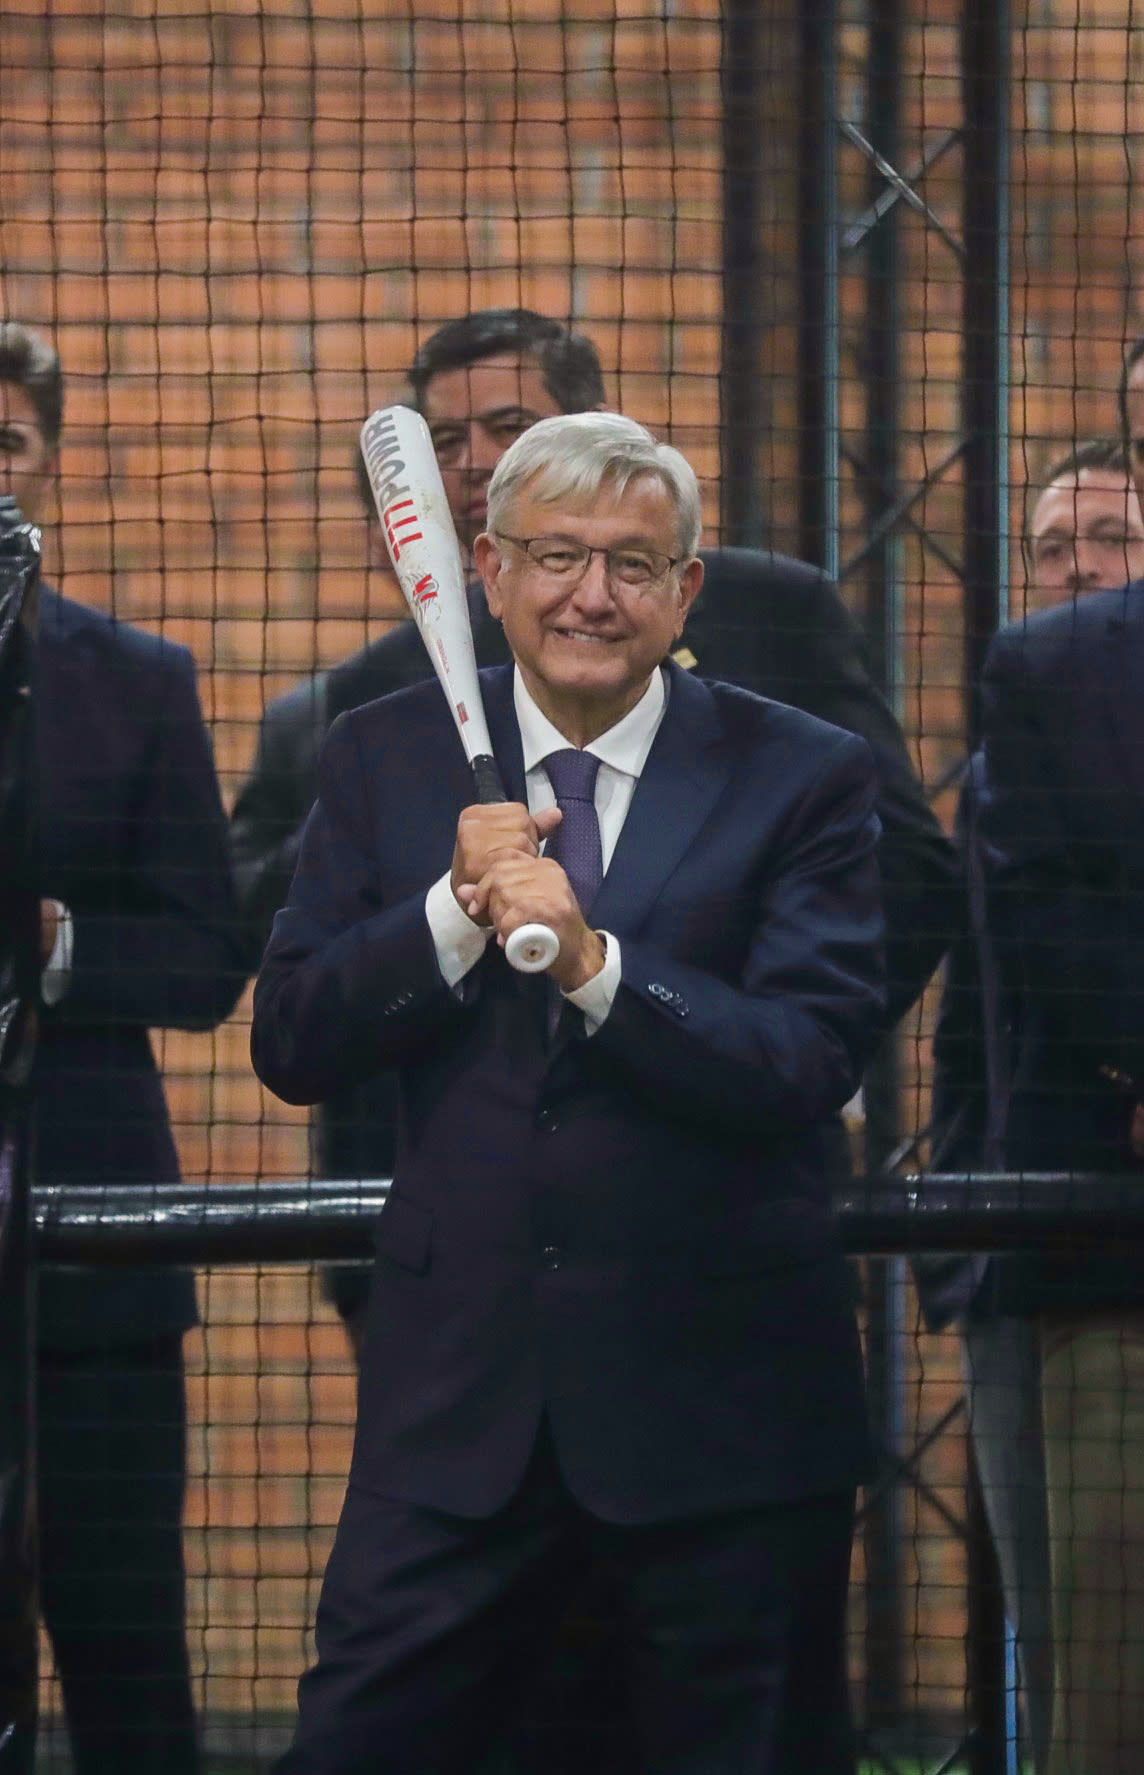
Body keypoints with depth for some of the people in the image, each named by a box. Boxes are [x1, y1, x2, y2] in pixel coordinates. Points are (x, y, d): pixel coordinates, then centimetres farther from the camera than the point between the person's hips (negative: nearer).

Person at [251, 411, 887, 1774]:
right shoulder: (382, 762, 6)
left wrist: (597, 965, -25)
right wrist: (454, 912, -15)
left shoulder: (802, 778, -2)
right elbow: (290, 1048, 0)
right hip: (459, 1385, 2)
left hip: (719, 1392, -1)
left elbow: (814, 1064, -13)